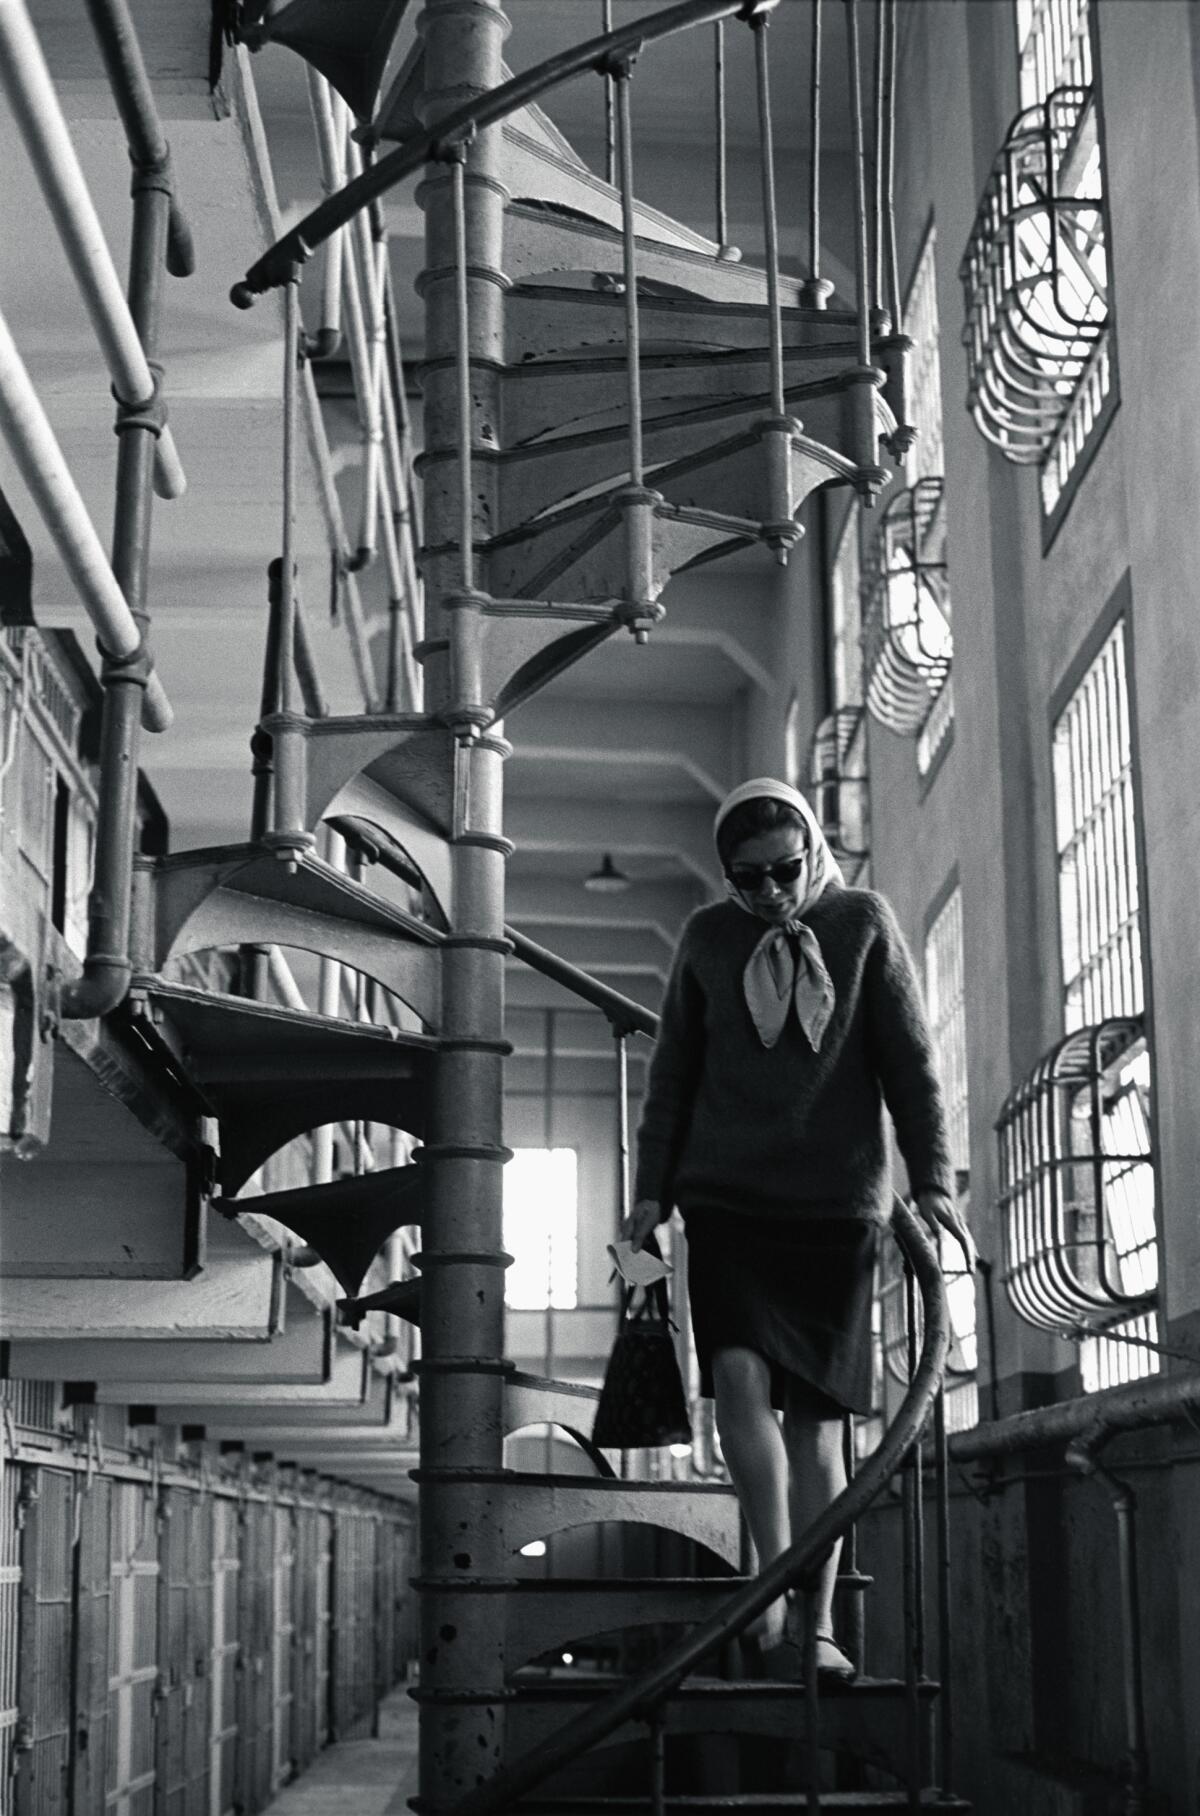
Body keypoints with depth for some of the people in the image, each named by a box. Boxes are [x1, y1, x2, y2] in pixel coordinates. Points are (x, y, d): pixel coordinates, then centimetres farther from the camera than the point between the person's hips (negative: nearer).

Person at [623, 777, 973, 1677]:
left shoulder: (864, 922, 4)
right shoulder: (709, 937, 7)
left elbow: (910, 1059, 3)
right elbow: (674, 1070, 12)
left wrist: (933, 1180, -4)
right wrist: (652, 1188, 7)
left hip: (838, 1206, -1)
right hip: (728, 1199, 1)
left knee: (816, 1416, 1)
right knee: (741, 1377, -19)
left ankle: (813, 1623, 7)